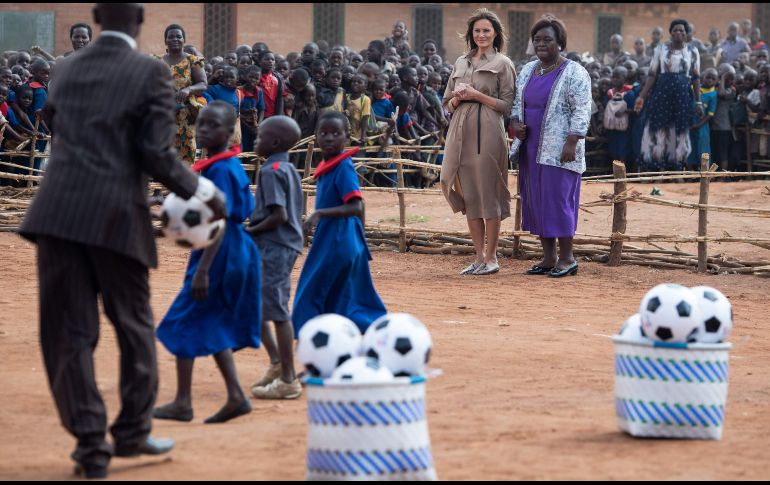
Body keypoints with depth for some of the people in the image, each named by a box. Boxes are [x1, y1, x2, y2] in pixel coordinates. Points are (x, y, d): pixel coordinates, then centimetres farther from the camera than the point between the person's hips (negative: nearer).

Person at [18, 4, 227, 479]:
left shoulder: (67, 69, 12)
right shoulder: (151, 73, -2)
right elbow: (157, 156, -6)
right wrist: (205, 192, 7)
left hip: (59, 212, 3)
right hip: (116, 217, -3)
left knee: (69, 333, 5)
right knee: (134, 326, 15)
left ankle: (91, 444, 3)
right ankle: (133, 432, 20)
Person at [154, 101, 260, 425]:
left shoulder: (220, 169, -18)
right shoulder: (229, 165, 10)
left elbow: (220, 222, -24)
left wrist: (202, 270, -26)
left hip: (219, 253, -10)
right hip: (234, 251, 10)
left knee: (185, 322, -1)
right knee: (213, 324, 14)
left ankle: (183, 403, 5)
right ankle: (235, 397, 13)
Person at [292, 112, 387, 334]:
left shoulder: (343, 167, -16)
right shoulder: (327, 166, 10)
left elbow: (356, 208, -26)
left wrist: (320, 214, -30)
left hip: (337, 246, -9)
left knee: (311, 295, -5)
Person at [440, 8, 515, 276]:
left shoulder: (502, 63, 2)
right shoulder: (461, 63, 17)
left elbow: (507, 105, -4)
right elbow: (448, 103, 20)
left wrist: (476, 95, -11)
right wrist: (458, 97, -2)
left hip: (487, 132, -5)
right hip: (461, 131, 5)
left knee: (487, 192, -5)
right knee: (468, 194, 6)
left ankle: (491, 257, 2)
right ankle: (479, 256, 12)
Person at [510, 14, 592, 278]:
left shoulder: (574, 73, -7)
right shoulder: (527, 71, 14)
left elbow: (581, 111, -11)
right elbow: (517, 102, 21)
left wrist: (572, 143, -19)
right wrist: (515, 123, 1)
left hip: (558, 150, -7)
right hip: (531, 149, 7)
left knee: (557, 199, -6)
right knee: (536, 201, 7)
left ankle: (567, 258, 2)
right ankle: (549, 257, 14)